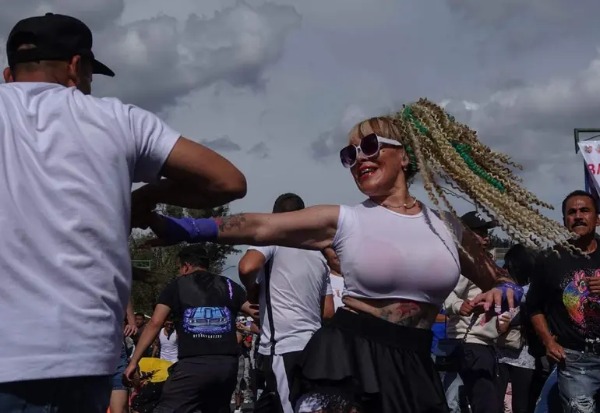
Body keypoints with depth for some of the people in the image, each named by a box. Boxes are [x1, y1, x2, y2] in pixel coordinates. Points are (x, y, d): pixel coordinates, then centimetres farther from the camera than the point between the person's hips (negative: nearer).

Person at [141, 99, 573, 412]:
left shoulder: (446, 226, 8)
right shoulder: (344, 220, 0)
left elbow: (499, 281, 19)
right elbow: (259, 227, -11)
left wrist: (505, 292, -6)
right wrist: (183, 229, -24)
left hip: (414, 364, 3)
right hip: (350, 356, -3)